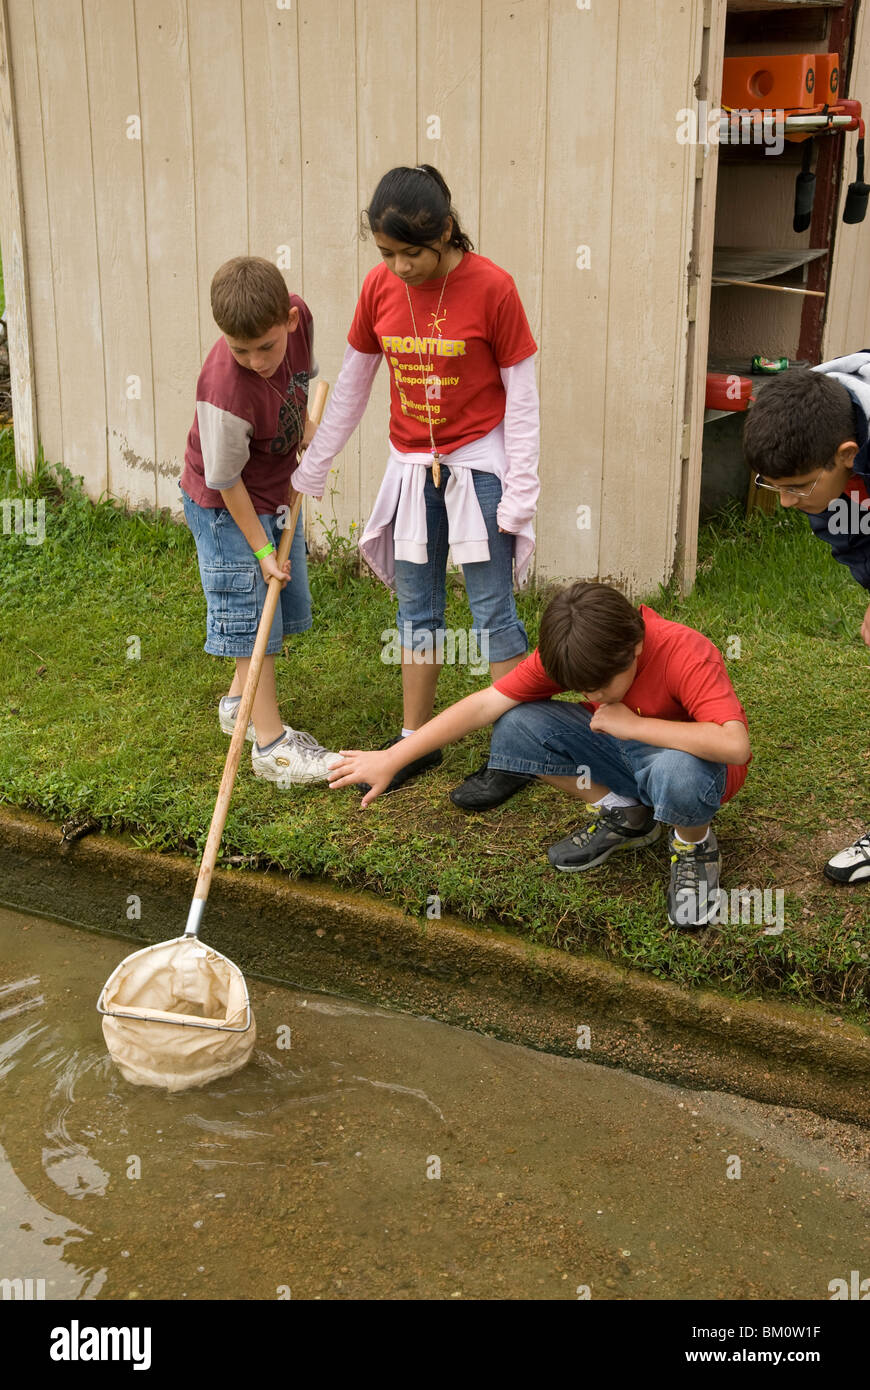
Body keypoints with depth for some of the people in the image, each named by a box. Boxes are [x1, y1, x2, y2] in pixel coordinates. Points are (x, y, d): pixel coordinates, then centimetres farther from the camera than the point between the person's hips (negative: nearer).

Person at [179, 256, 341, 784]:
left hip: (278, 493, 7)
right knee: (253, 617, -3)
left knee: (287, 609, 17)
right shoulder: (226, 392, -37)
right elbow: (226, 480, -23)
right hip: (227, 507, -7)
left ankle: (241, 700, 37)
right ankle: (271, 743, 6)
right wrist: (260, 548, -16)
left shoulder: (298, 315, -20)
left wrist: (303, 425, -1)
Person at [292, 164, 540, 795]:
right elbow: (351, 385, 8)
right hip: (412, 464, 5)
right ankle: (416, 739, 26)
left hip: (478, 462, -5)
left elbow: (522, 395, -11)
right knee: (416, 606, 13)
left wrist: (519, 494, -13)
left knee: (492, 608, 0)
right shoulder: (380, 287, -3)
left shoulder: (491, 287, -16)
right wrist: (312, 469, 12)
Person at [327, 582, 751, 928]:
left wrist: (632, 725, -37)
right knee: (515, 727, -18)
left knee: (677, 772, -43)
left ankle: (694, 844, -5)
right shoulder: (567, 653, -18)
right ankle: (622, 815, 3)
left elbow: (734, 744, -46)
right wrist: (390, 759, -26)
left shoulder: (685, 654, -33)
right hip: (620, 751, 5)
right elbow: (486, 704, -20)